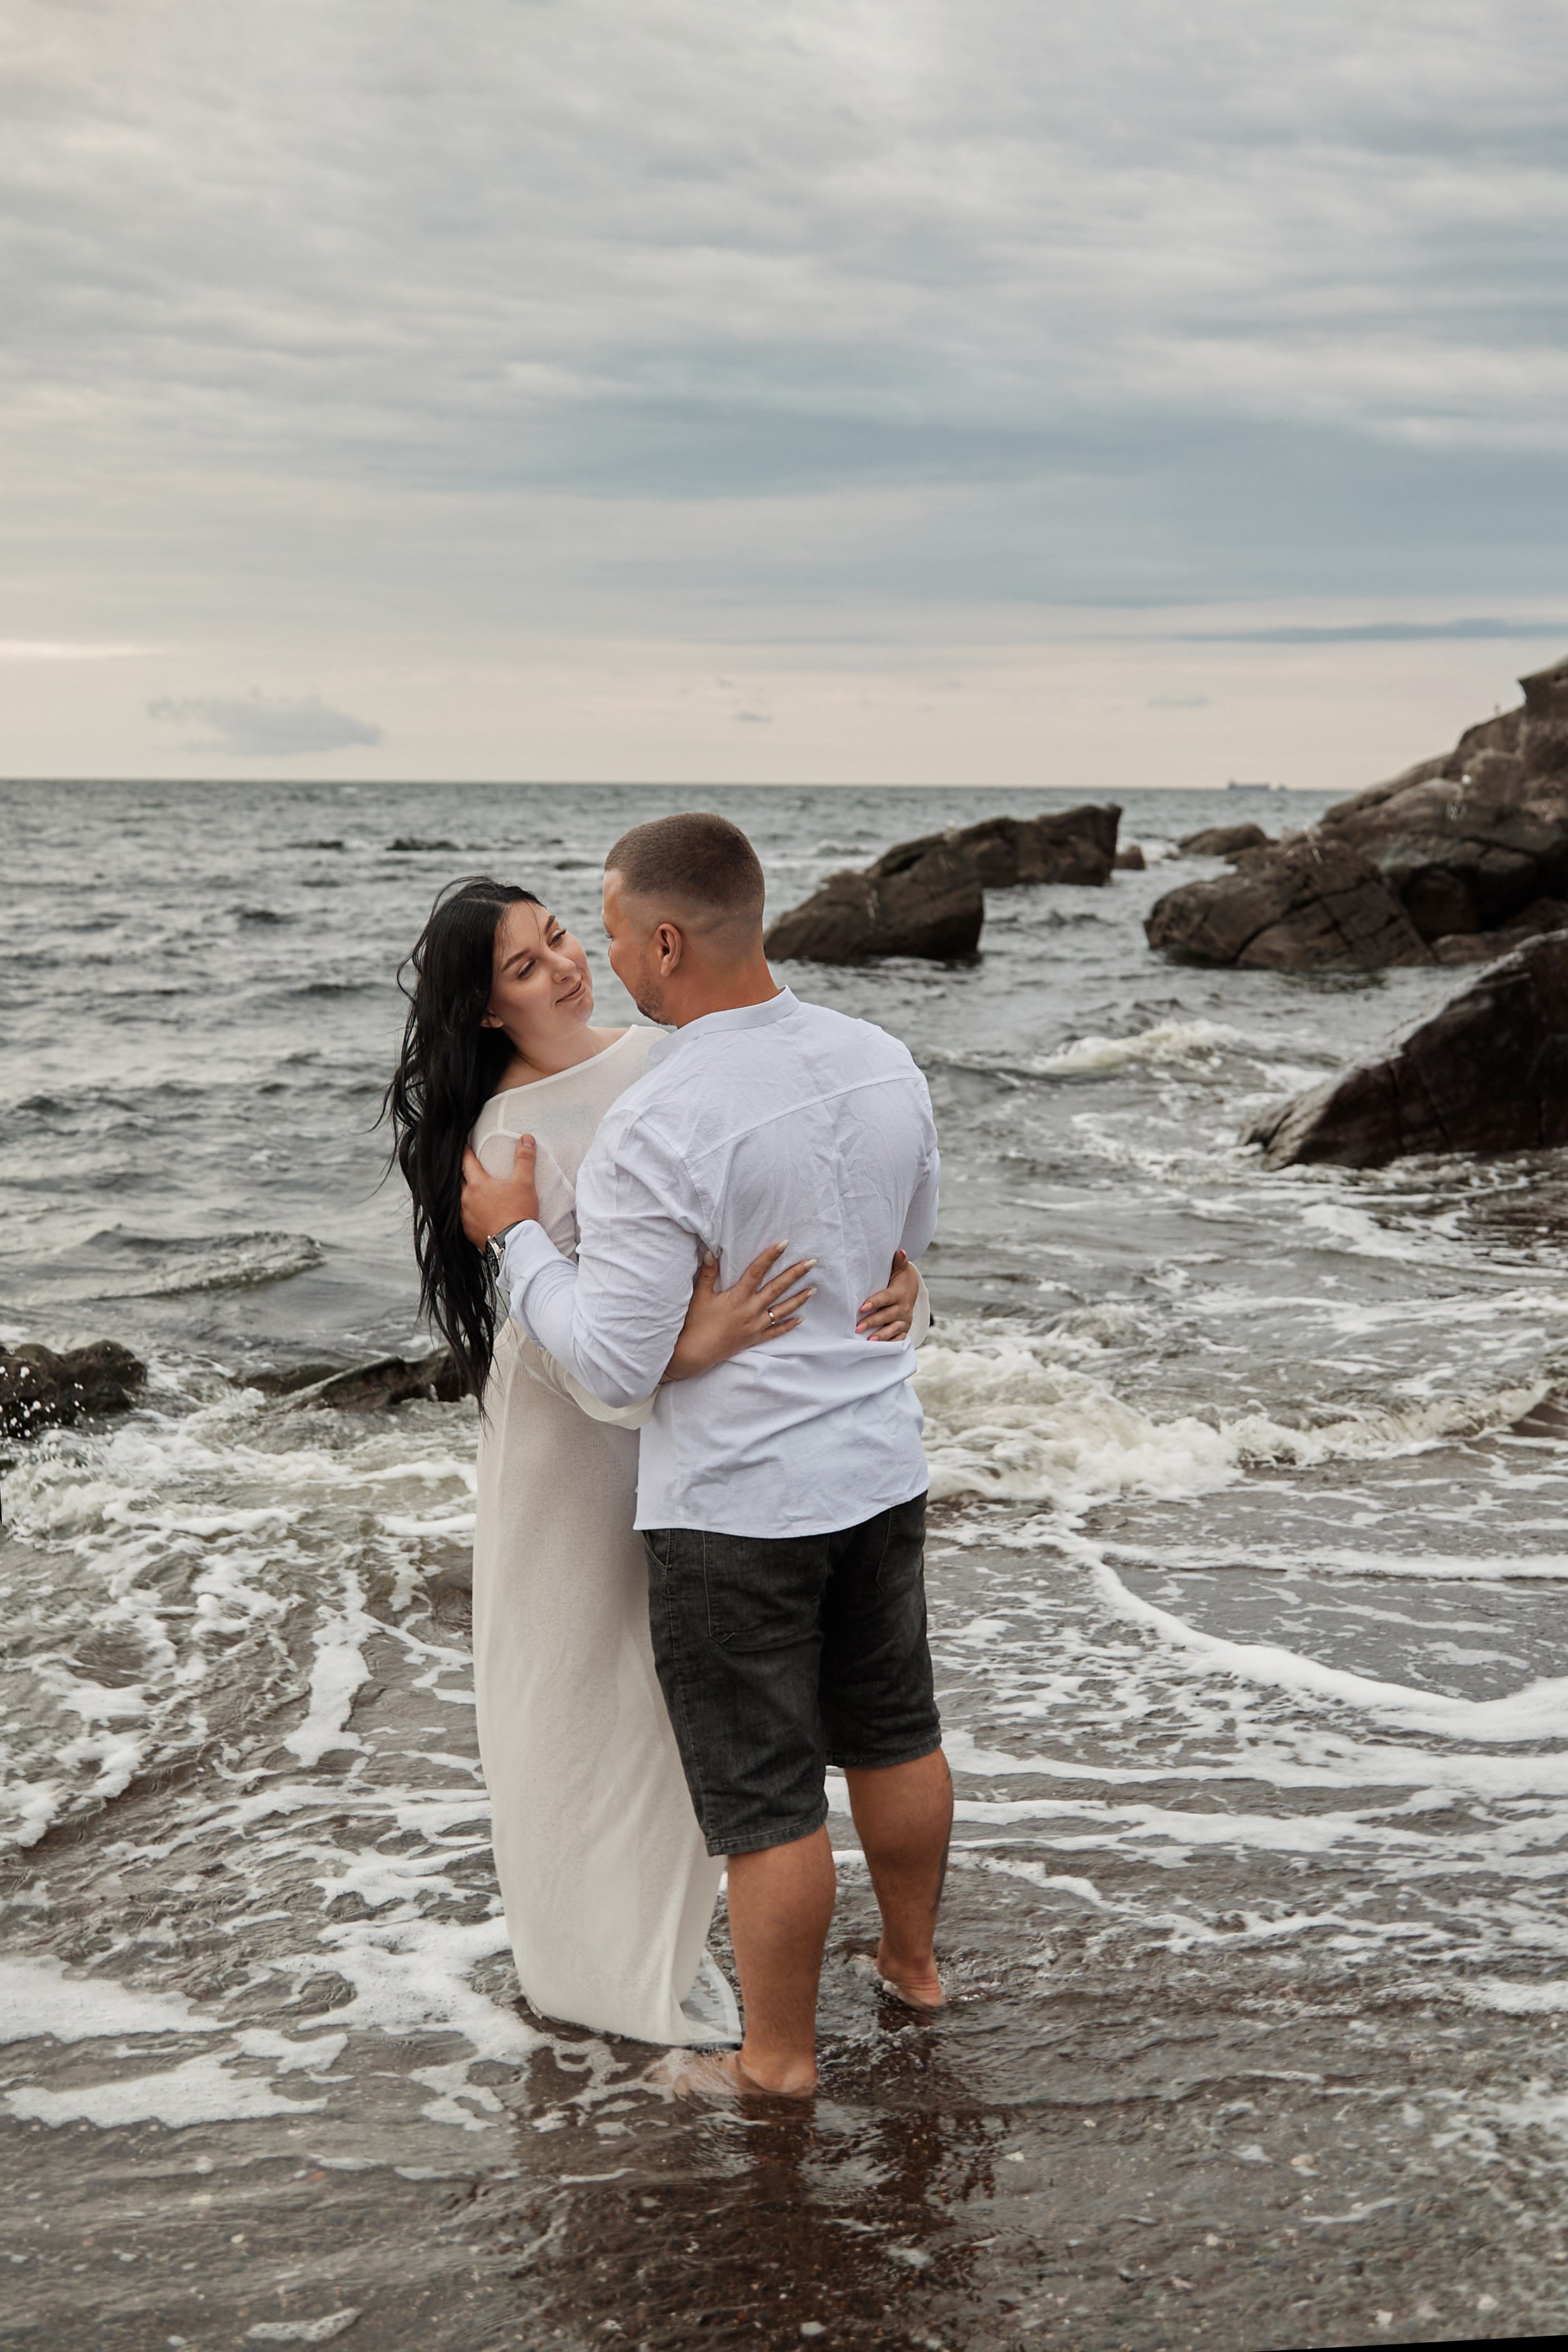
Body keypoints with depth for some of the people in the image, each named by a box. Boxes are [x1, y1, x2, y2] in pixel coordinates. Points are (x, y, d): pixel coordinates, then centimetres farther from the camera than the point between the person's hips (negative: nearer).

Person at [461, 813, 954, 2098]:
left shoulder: (654, 1128, -25)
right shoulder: (881, 1060, -2)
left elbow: (615, 1362, -21)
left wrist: (514, 1236, -7)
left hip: (735, 1504, -7)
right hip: (879, 1464, 7)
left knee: (763, 1790, 8)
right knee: (892, 1733, 24)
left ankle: (780, 2057, 23)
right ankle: (912, 1959, 43)